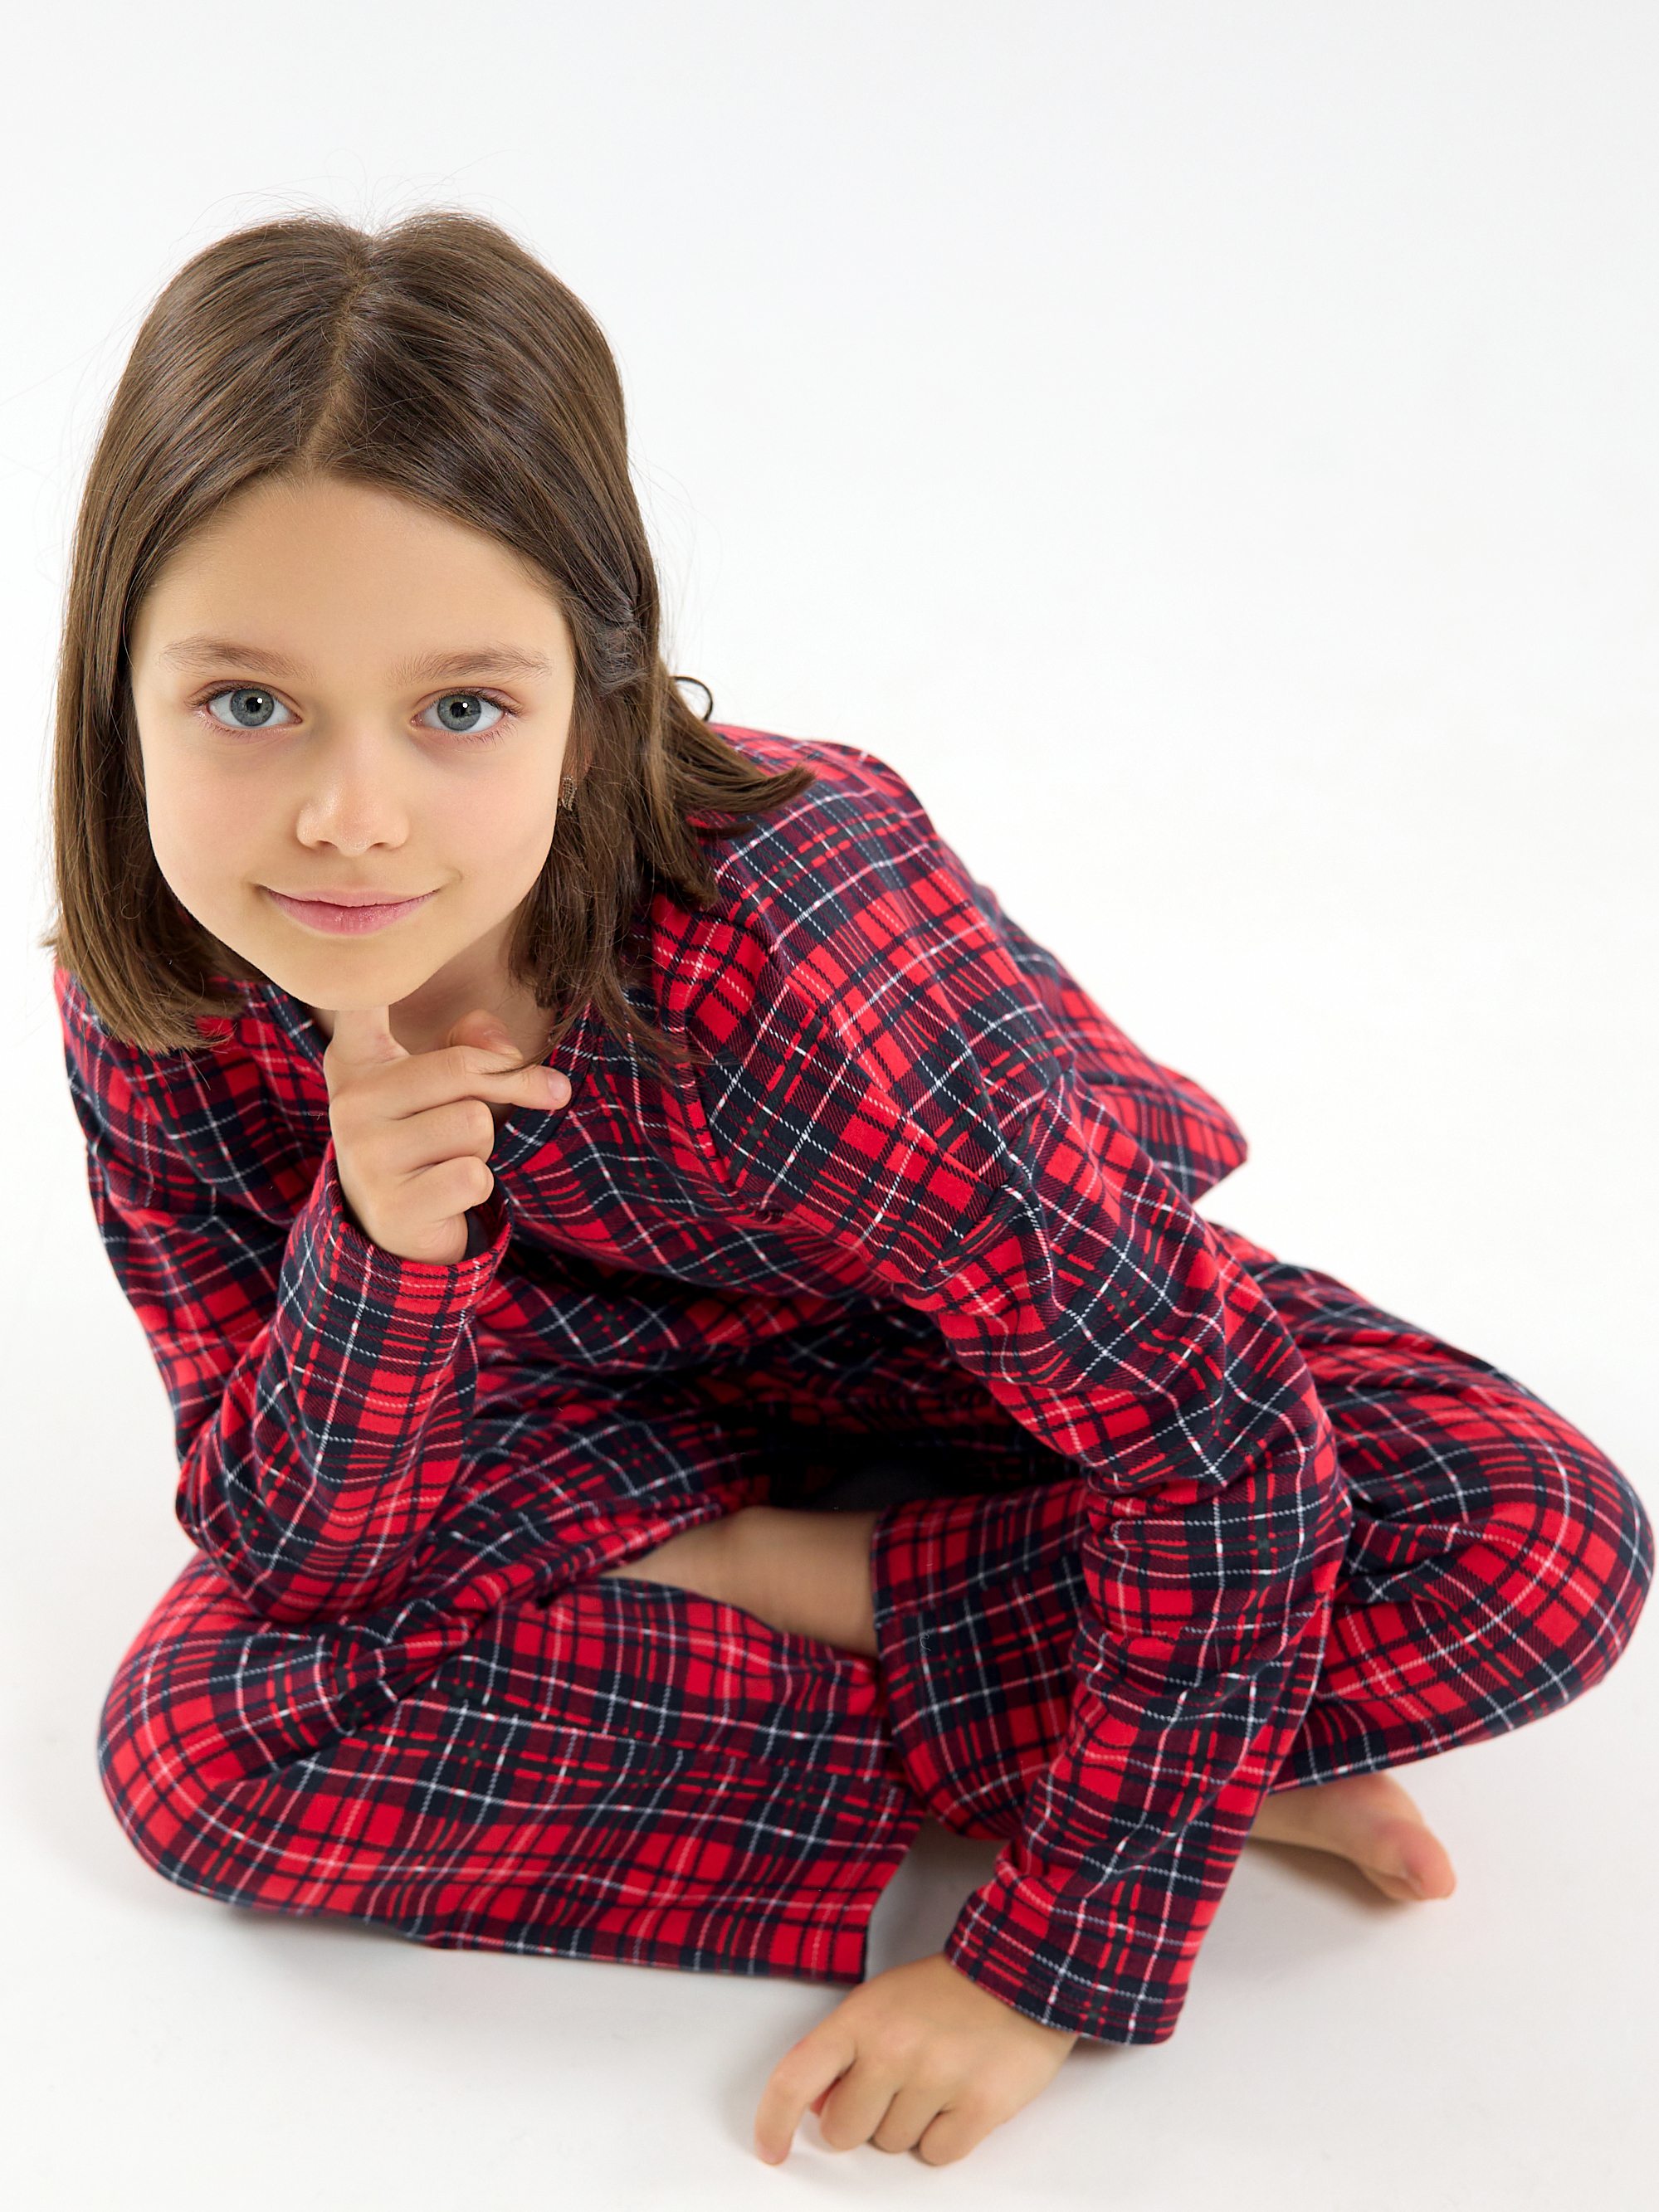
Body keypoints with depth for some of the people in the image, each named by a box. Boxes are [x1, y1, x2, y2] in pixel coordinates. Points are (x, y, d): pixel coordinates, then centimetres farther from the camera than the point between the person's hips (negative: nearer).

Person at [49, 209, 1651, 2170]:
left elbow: (1229, 1453, -34)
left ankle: (781, 1579, -15)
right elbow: (300, 1569, -19)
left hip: (1026, 1333, -2)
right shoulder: (156, 1002, -24)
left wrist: (1051, 1966, -29)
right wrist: (374, 1256, -39)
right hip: (615, 1416, 3)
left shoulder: (788, 950, -39)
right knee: (194, 1741, -24)